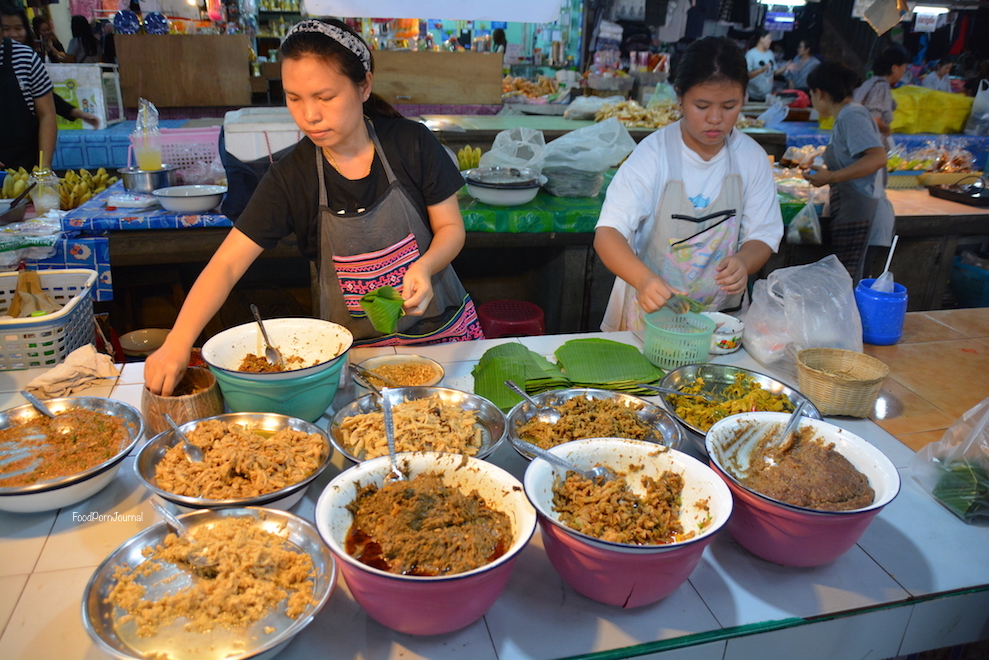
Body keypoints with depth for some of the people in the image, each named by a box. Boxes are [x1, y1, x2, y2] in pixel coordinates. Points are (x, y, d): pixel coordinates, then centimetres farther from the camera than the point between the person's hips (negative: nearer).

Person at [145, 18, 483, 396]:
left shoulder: (412, 144, -10)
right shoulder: (290, 179, -11)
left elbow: (451, 227, -2)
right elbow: (227, 263, -14)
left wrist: (425, 266, -25)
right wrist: (178, 342, -27)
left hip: (443, 328, 0)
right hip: (357, 346, 0)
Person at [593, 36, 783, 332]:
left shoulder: (752, 158, 0)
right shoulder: (653, 155, -11)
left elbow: (763, 236, 5)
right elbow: (607, 234, -20)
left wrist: (743, 262, -19)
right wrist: (644, 279, -39)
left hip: (722, 313, 3)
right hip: (653, 309, -2)